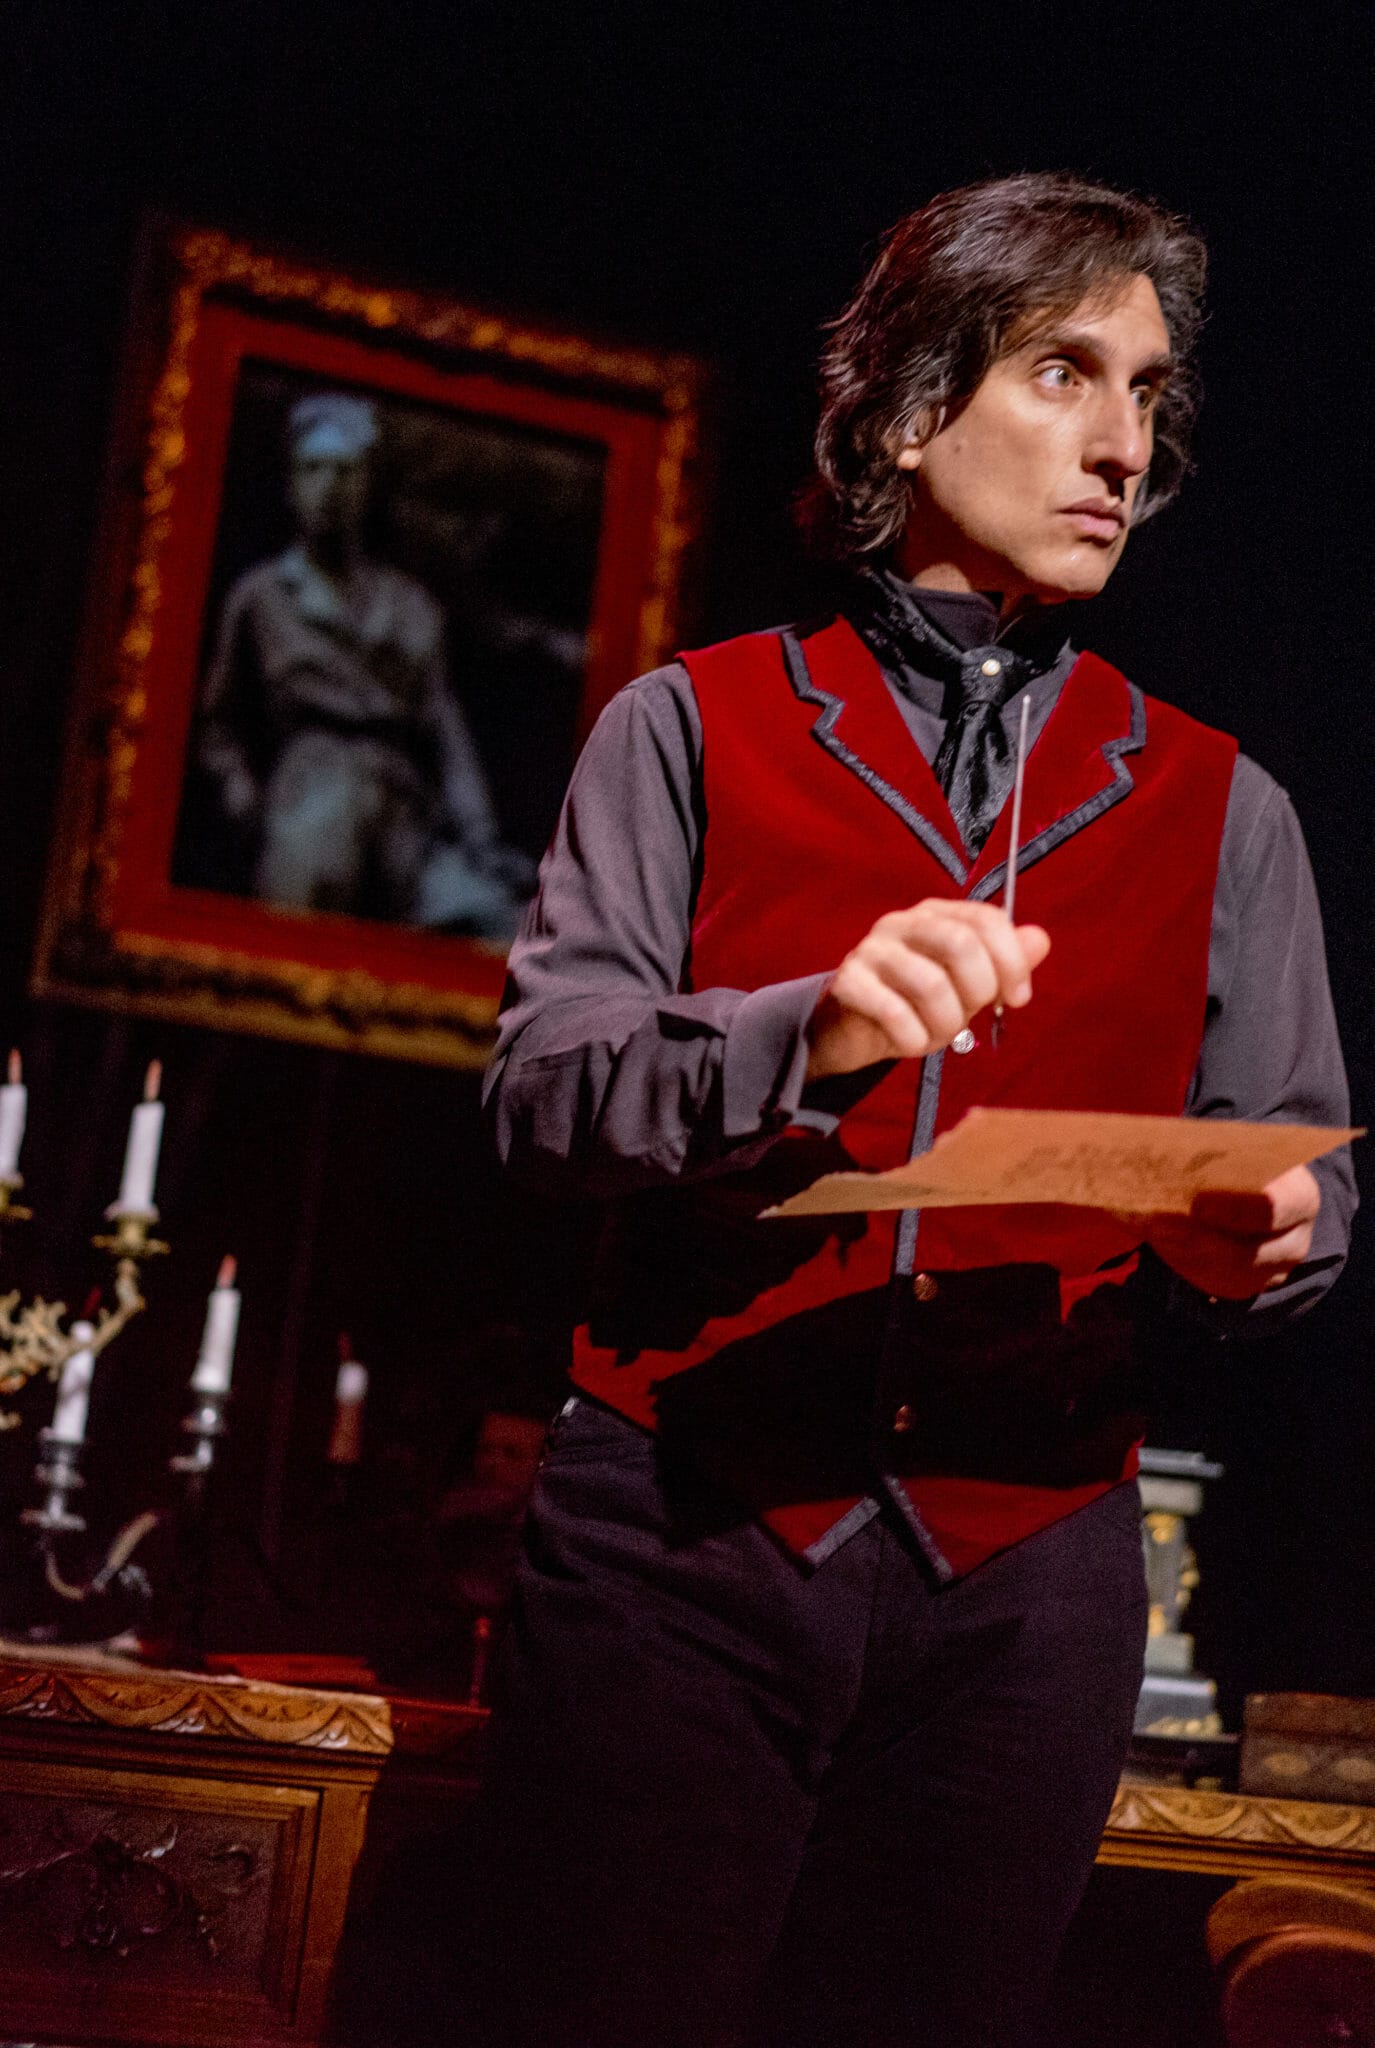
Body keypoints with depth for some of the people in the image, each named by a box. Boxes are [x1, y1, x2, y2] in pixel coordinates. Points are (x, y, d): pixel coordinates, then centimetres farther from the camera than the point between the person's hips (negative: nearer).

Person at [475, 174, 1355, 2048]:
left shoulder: (1220, 807, 15)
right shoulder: (693, 729, 8)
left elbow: (1308, 1169, 13)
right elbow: (542, 1084, -2)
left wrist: (1262, 1233, -11)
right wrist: (808, 1033, -20)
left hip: (1024, 1583, 2)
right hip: (681, 1539, -2)